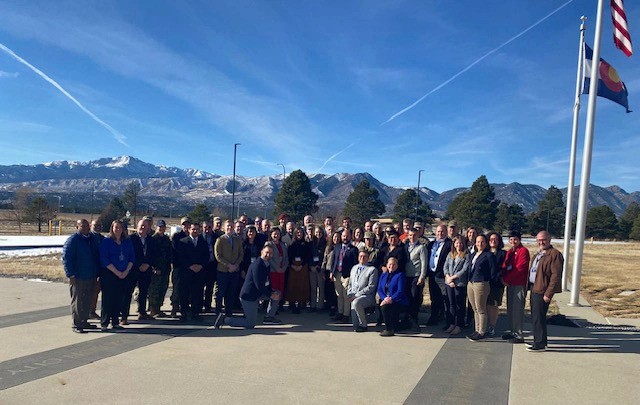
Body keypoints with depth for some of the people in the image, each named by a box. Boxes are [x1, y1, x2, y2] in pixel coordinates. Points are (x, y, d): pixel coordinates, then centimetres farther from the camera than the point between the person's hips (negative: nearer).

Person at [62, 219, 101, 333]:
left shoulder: (92, 239, 11)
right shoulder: (72, 240, -10)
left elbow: (97, 256, 19)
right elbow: (66, 258, -13)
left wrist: (96, 273, 15)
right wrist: (71, 275, -17)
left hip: (91, 277, 7)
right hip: (78, 277, -7)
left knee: (88, 301, 14)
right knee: (77, 301, 1)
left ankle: (84, 321, 25)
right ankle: (76, 324, 9)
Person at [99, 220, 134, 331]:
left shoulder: (127, 241, 9)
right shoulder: (106, 241, -4)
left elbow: (132, 257, 8)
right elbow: (104, 259, -9)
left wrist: (126, 271, -5)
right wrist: (117, 272, -13)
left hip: (123, 275, 4)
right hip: (109, 275, -4)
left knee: (119, 299, 6)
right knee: (107, 299, -3)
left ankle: (115, 322, 15)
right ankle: (104, 323, 4)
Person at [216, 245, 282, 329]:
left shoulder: (267, 265, 9)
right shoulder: (257, 265, -21)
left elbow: (267, 283, 14)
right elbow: (259, 285, -24)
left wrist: (272, 290, -4)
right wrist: (270, 295, -15)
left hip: (256, 294, 9)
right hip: (249, 296, -9)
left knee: (277, 293, 9)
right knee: (250, 325, -5)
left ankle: (270, 317, 16)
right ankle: (224, 319, 1)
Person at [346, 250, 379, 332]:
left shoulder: (372, 270, 0)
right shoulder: (354, 268, 21)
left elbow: (371, 287, -9)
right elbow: (350, 283, 24)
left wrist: (356, 295, -15)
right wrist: (349, 294, 3)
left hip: (366, 296, -5)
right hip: (353, 296, 5)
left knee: (356, 302, -33)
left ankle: (363, 325, -14)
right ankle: (356, 326, -12)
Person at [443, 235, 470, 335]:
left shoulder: (467, 255, -3)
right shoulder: (450, 254, 13)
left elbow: (464, 270, -10)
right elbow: (445, 267, 8)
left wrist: (453, 277, -9)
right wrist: (448, 278, -6)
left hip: (460, 283, -5)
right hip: (449, 283, 5)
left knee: (460, 305, 2)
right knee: (451, 304, 10)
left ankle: (459, 325, 9)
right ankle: (452, 324, 19)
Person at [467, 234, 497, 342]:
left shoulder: (489, 255, -7)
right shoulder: (473, 255, 15)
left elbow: (493, 271, -9)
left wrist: (486, 281, -4)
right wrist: (469, 280, 12)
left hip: (481, 284, -8)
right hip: (470, 284, 8)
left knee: (481, 310, 0)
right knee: (475, 309, 14)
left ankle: (481, 333, 8)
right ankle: (477, 330, 24)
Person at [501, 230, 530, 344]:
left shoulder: (523, 251, -8)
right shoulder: (509, 252, 17)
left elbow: (519, 268, -15)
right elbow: (505, 266, 13)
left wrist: (506, 279, -12)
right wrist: (504, 278, -6)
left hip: (519, 285, -8)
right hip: (510, 284, 8)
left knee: (517, 310, -6)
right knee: (510, 309, 12)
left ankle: (519, 335, -2)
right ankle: (512, 331, 23)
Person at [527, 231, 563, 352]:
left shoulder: (555, 254, -12)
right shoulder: (538, 254, 18)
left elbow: (556, 276, -17)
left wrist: (548, 293, -20)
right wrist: (529, 287, 14)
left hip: (542, 291, -9)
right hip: (534, 289, 9)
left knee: (539, 318, -5)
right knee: (535, 317, 15)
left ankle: (541, 344, 4)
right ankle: (538, 341, 25)